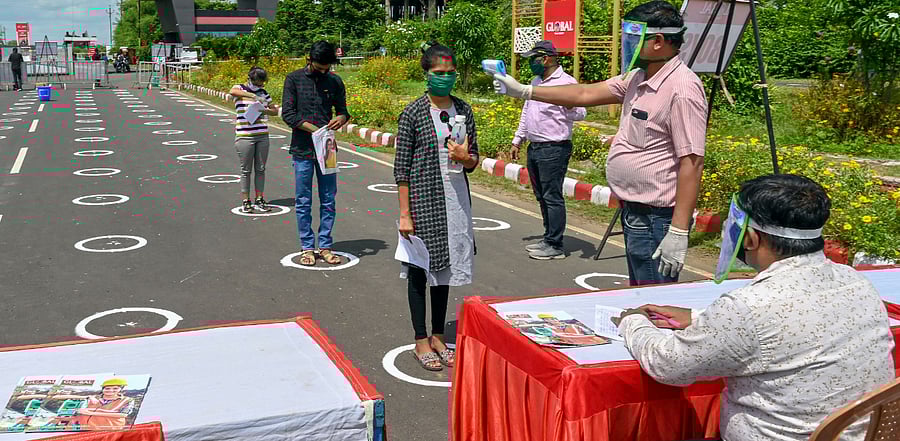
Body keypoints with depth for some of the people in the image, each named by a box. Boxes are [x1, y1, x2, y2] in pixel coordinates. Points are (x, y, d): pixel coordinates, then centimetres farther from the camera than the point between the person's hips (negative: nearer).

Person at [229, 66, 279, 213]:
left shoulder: (263, 93, 12)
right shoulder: (240, 89, 0)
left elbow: (275, 111, 16)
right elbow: (233, 91, -25)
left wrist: (265, 110, -6)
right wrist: (254, 96, -35)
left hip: (262, 135, 4)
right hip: (244, 136, -4)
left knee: (261, 169, 8)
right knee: (246, 170, 1)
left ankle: (260, 199, 16)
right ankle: (245, 201, 8)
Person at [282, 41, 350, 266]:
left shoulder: (335, 81, 6)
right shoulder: (294, 79, -2)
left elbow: (343, 111, 12)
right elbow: (288, 114, -6)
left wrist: (340, 119, -13)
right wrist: (314, 129, -17)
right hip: (302, 149, -2)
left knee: (328, 200, 6)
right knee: (304, 202, 3)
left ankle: (325, 246, 15)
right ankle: (307, 247, 12)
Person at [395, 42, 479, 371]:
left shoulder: (463, 111, 6)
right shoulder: (413, 113, -8)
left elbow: (474, 161, 11)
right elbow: (401, 166, -8)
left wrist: (465, 157, -13)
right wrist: (405, 213, -11)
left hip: (455, 201, 5)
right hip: (423, 200, -4)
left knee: (444, 268, 14)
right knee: (420, 270, 5)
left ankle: (438, 337, 27)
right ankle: (421, 342, 17)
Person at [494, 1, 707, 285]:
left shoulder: (683, 89, -20)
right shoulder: (638, 79, 9)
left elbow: (691, 163, -23)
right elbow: (586, 94, 17)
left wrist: (679, 232, -26)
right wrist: (523, 91, 16)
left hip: (656, 220, -10)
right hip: (634, 213, 10)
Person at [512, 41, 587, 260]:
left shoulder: (566, 82, -13)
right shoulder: (536, 81, 15)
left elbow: (580, 114, -22)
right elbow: (526, 113, 24)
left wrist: (570, 105, -43)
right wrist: (517, 140, 25)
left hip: (554, 149, -9)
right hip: (534, 147, 9)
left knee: (552, 197, -7)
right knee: (542, 196, 15)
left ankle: (555, 246, -2)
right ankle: (548, 239, 26)